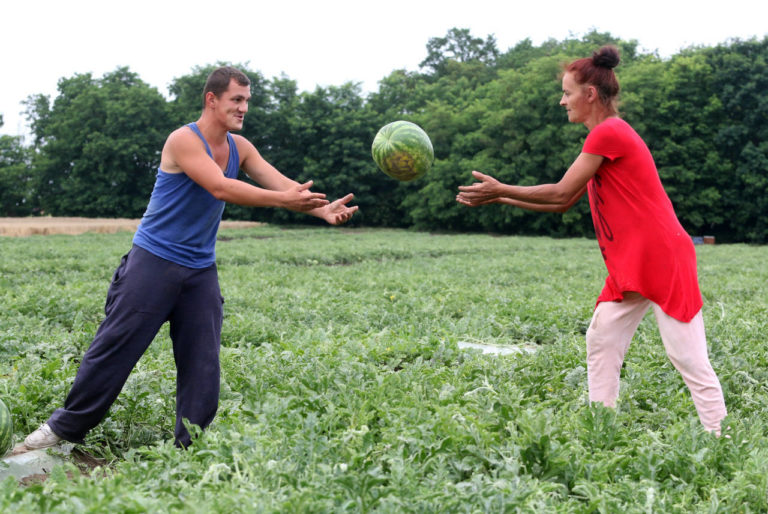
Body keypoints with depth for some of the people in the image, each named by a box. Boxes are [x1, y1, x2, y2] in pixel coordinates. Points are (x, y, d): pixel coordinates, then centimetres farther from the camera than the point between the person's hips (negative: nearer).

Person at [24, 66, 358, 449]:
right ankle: (65, 426, 16)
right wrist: (283, 199, -27)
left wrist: (322, 209, -16)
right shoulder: (184, 140, -14)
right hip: (154, 260, -6)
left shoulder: (239, 147, 8)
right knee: (115, 347, -1)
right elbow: (221, 188, -25)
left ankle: (191, 445, 13)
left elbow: (284, 185, 0)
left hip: (200, 271, 6)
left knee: (202, 362, 3)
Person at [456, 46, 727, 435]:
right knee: (601, 342, 9)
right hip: (630, 267, 10)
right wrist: (500, 198, 15)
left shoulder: (608, 133, -15)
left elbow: (560, 193, -14)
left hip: (663, 260, -10)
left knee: (688, 358, -5)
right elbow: (564, 203, 17)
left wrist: (500, 189, -5)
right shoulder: (604, 137, 16)